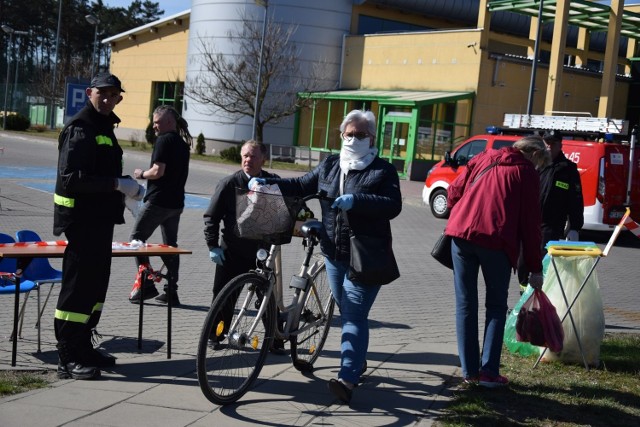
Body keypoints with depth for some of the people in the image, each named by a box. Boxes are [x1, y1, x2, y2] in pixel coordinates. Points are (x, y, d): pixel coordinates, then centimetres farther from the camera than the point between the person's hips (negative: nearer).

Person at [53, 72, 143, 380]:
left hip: (100, 218, 10)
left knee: (96, 284, 14)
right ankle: (68, 359, 0)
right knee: (77, 287, -6)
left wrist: (126, 186, 7)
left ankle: (82, 348, 25)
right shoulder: (80, 129, -14)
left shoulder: (104, 128, 17)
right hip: (82, 218, -10)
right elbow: (71, 177, -24)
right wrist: (117, 184, -26)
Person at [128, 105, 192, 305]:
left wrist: (142, 174, -2)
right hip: (176, 202, 8)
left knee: (137, 237, 2)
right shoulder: (183, 143, 14)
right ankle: (171, 291, 12)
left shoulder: (164, 140, -12)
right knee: (171, 244, 12)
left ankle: (146, 283, -6)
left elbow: (158, 171, -19)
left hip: (158, 201, -8)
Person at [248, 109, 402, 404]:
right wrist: (269, 183, 2)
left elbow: (393, 205, -17)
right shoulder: (330, 165, 13)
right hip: (334, 253, 6)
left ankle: (347, 378, -16)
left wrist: (356, 200, -29)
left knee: (354, 314, -12)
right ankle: (358, 360, 36)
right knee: (347, 311, 17)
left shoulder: (383, 170, -4)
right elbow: (302, 186, 15)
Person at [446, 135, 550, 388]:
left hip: (461, 233, 3)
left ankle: (469, 372, 11)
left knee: (465, 305, 10)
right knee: (496, 306, 11)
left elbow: (454, 192, 16)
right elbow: (530, 223, 3)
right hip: (496, 240, -3)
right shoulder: (527, 173, 6)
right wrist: (535, 268, 7)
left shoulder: (482, 159, 18)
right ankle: (489, 371, 4)